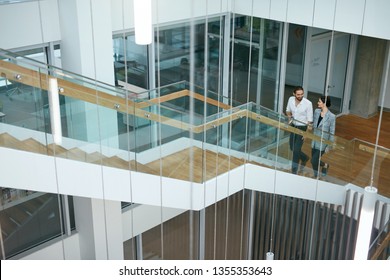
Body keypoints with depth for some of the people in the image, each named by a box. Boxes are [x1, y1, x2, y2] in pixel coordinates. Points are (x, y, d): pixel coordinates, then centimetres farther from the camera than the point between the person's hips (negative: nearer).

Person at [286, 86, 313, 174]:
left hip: (302, 127, -6)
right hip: (293, 126, 6)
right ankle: (305, 158, 44)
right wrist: (290, 117, -7)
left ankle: (294, 171, 4)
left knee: (296, 150, -9)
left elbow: (310, 120, -14)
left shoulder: (308, 103, -21)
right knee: (292, 148, 16)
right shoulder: (291, 99, -6)